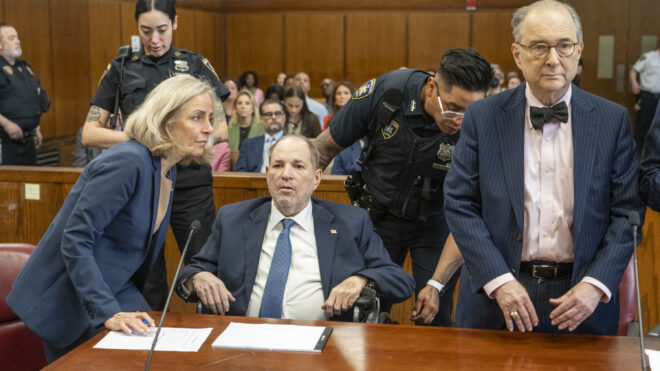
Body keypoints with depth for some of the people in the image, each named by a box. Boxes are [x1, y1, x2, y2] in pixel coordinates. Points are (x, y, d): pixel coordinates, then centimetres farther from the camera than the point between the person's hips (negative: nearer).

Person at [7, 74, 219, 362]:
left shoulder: (168, 170, 4)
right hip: (68, 298, -8)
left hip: (116, 289, 8)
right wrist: (108, 313, -31)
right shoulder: (128, 162, -24)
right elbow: (74, 241, -27)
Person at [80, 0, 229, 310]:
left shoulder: (196, 65, 6)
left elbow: (220, 129, 4)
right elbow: (89, 133, 1)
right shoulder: (121, 69, 6)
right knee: (146, 277, 6)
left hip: (190, 184, -1)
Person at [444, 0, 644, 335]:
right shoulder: (482, 117, -2)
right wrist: (498, 280, -14)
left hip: (581, 297, 1)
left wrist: (596, 284, -13)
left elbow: (628, 212, 0)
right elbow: (459, 203, -4)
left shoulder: (613, 120, 0)